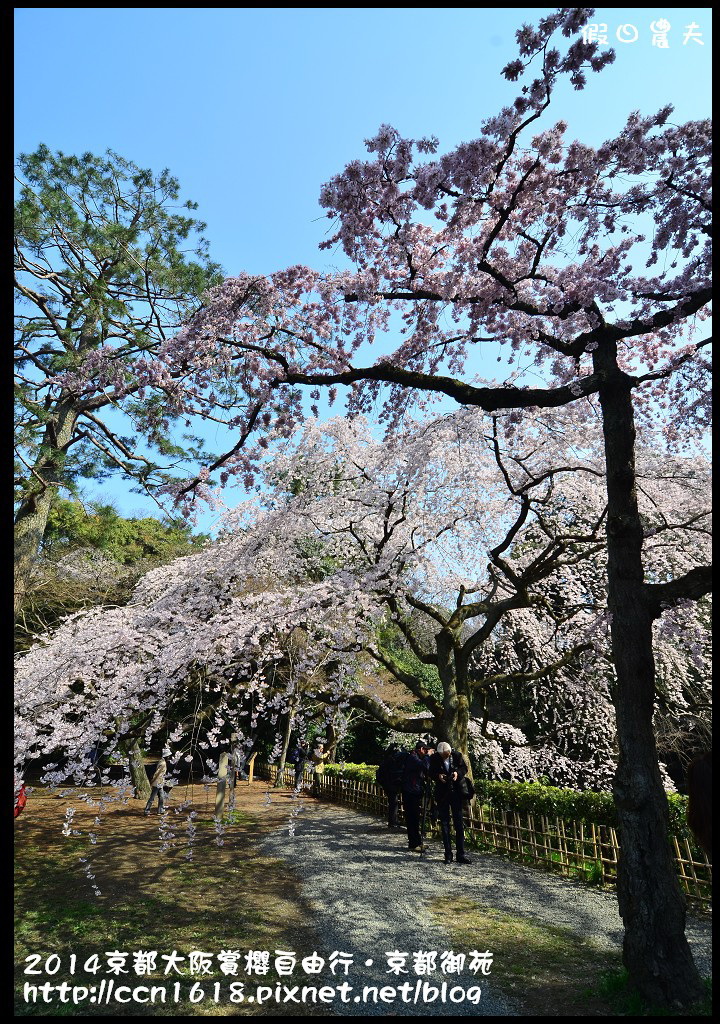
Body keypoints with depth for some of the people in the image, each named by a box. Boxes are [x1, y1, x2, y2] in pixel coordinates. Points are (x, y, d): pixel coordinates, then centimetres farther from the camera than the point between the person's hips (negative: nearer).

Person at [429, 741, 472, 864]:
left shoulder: (457, 755, -10)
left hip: (456, 792, 1)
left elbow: (464, 768, 4)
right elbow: (431, 773, 1)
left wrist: (458, 773, -16)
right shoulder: (434, 758, -11)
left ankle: (460, 854, 14)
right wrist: (438, 776, -20)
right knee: (444, 824, 6)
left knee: (459, 823, 5)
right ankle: (448, 855, 15)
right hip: (442, 794, 0)